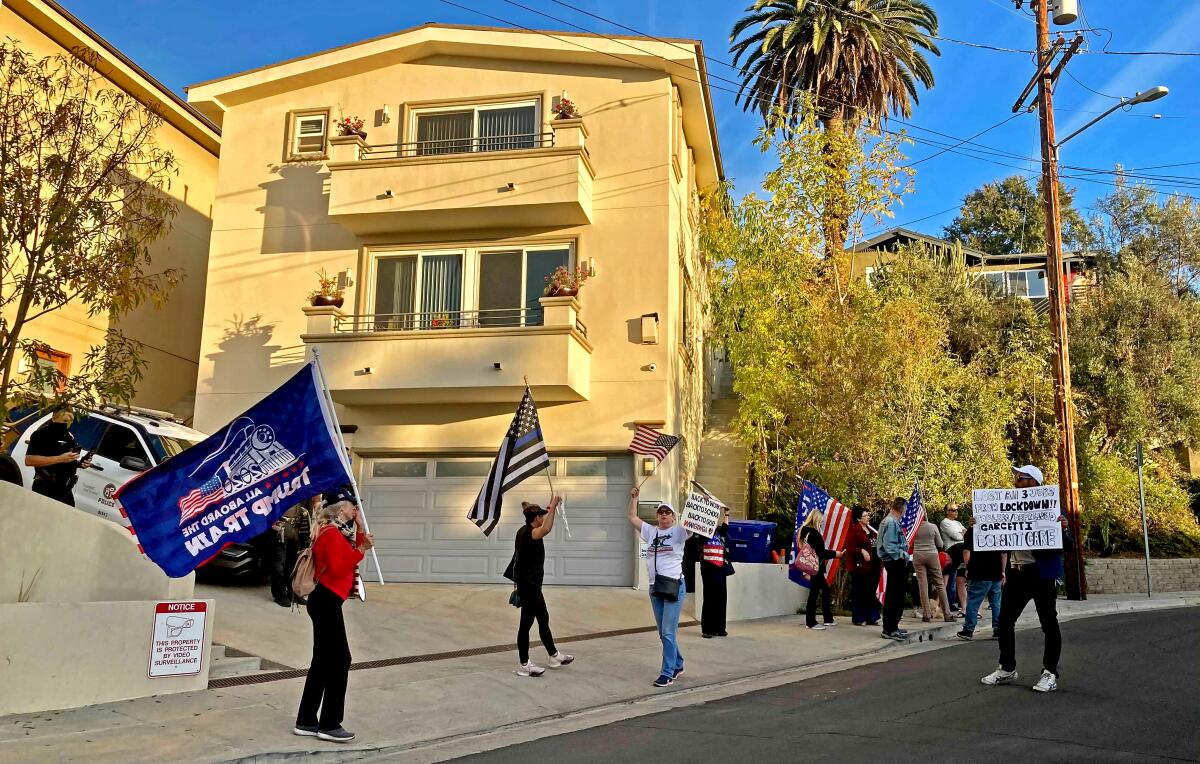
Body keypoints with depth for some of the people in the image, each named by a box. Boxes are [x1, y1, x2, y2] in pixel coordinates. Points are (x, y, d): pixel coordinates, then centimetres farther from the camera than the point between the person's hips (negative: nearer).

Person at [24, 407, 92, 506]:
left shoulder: (69, 437, 14)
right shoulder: (42, 434, -9)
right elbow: (29, 460, -20)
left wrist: (80, 463, 3)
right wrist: (59, 459, -24)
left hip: (65, 489, 7)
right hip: (46, 489, -7)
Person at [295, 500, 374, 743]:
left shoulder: (334, 534, 19)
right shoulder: (332, 534, -12)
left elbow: (351, 556, 20)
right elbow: (337, 570, -21)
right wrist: (361, 550, -22)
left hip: (325, 601, 11)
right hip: (327, 601, -11)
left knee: (323, 661, 12)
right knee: (339, 659, -7)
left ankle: (306, 722, 17)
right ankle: (329, 725, -2)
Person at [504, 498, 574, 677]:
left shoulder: (525, 530, 7)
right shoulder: (527, 533, -22)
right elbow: (546, 529, -43)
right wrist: (553, 508, -40)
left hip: (529, 584, 11)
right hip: (528, 585, -11)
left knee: (543, 619, 19)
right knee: (527, 622, 0)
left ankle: (554, 656, 31)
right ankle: (523, 665, 10)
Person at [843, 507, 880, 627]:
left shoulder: (871, 529, 14)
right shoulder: (853, 530, -9)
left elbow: (876, 544, 24)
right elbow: (850, 548, -15)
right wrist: (861, 551, -28)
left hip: (872, 566, 8)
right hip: (859, 566, -8)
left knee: (870, 593, 12)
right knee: (859, 593, -1)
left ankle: (871, 618, 19)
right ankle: (858, 618, 7)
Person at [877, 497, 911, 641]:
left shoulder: (887, 521, 11)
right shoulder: (891, 523, -19)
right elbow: (889, 546, -24)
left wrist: (904, 545, 14)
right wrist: (904, 555, -14)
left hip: (893, 562, 11)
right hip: (895, 563, -11)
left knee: (892, 595, 18)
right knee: (896, 596, -6)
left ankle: (891, 627, 28)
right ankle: (890, 629, -1)